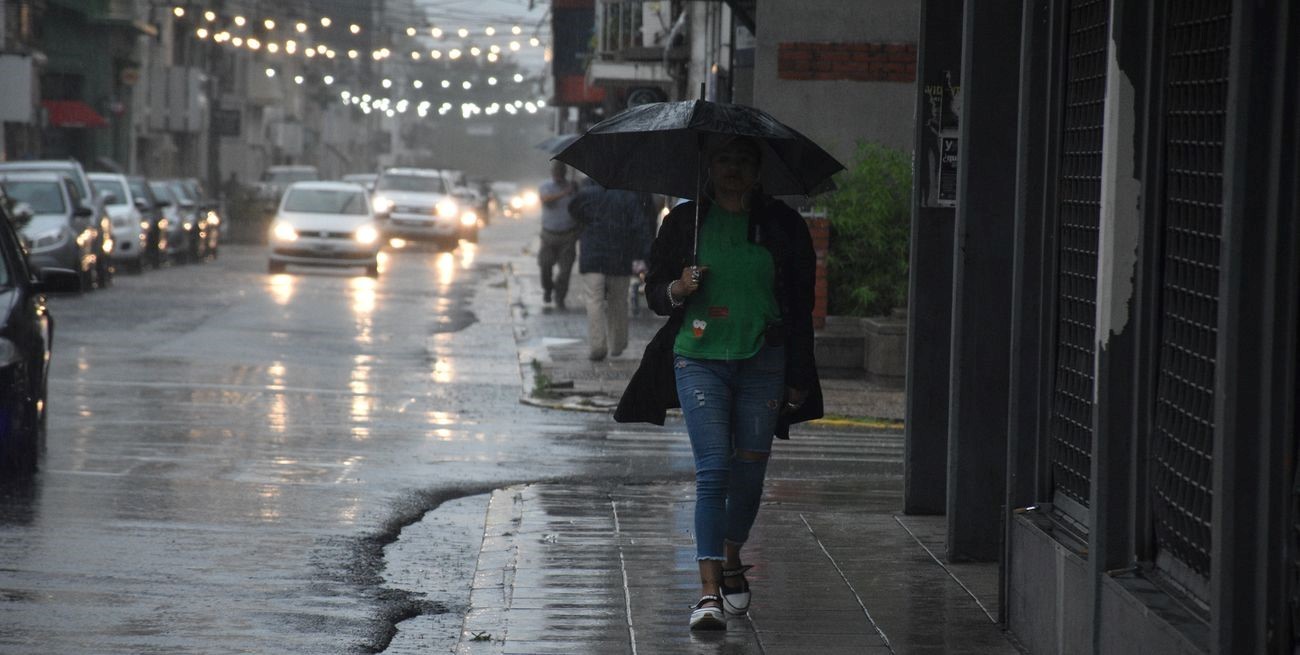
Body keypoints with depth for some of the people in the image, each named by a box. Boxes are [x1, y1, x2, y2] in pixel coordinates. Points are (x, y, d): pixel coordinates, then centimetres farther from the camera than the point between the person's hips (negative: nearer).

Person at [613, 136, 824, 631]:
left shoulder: (783, 225, 6)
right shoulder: (684, 222, 7)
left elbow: (800, 306, 8)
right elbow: (654, 293, 11)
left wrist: (798, 380, 4)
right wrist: (679, 289, -13)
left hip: (762, 362, 1)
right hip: (699, 358, -1)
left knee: (749, 473, 6)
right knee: (713, 469, -13)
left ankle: (731, 560, 31)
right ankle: (710, 590, -18)